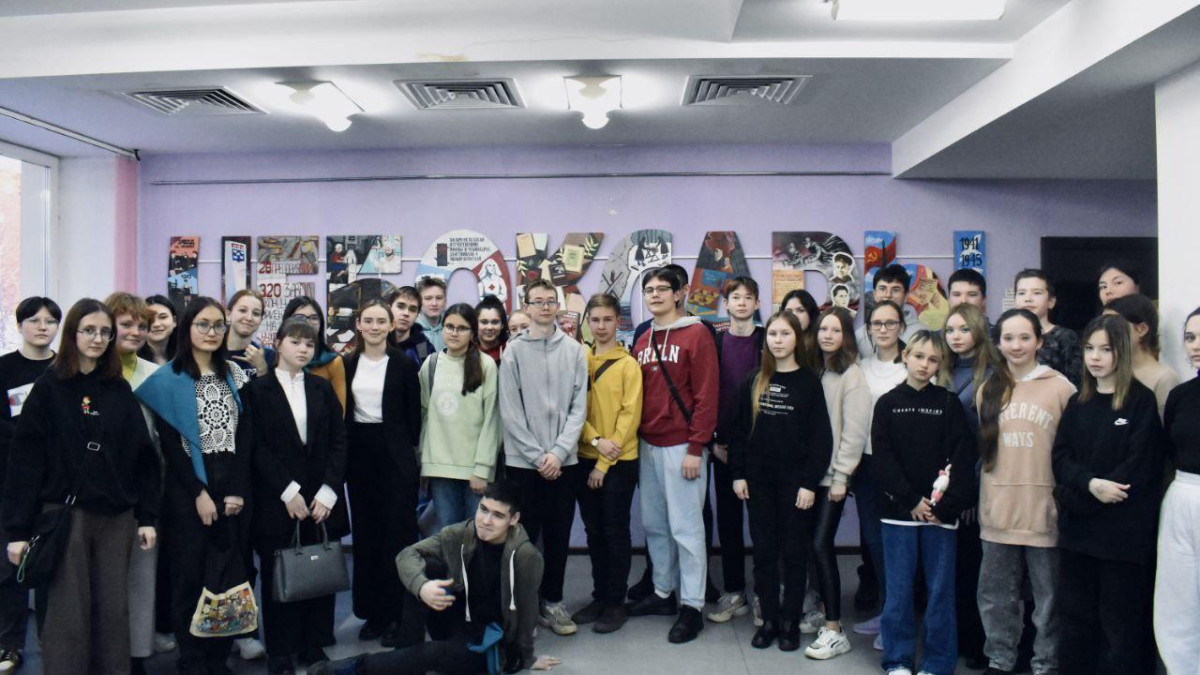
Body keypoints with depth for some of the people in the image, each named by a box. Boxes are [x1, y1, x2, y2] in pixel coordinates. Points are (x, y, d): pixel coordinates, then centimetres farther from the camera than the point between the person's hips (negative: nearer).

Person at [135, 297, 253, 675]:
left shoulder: (233, 374, 10)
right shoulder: (168, 379, 0)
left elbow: (245, 434, 5)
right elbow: (170, 442, -6)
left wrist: (238, 490, -5)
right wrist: (199, 493, -11)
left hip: (232, 488, 3)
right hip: (187, 490, -3)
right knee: (190, 574, 2)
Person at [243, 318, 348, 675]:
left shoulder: (322, 388, 9)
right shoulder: (258, 389, 1)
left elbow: (338, 441, 4)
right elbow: (258, 447, -5)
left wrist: (328, 491, -6)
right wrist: (288, 491, -12)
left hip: (322, 498, 3)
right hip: (277, 500, -2)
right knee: (279, 575, 4)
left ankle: (313, 644, 20)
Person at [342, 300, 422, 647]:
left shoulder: (404, 364, -3)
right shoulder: (347, 364, 7)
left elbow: (413, 413, -1)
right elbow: (341, 412, 9)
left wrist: (411, 453, -5)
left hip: (395, 453, -4)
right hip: (358, 452, 4)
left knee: (397, 531, -2)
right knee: (365, 532, 9)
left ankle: (397, 614, 7)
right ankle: (372, 611, 20)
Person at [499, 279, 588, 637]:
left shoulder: (574, 350, 3)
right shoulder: (513, 351, -1)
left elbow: (578, 406, 0)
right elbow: (510, 411, -5)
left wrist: (558, 452, -10)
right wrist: (538, 455, -10)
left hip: (564, 459, 2)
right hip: (523, 460, -2)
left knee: (559, 534, 9)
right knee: (525, 533, 5)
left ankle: (553, 600, 22)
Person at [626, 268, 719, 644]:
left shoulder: (696, 334, -6)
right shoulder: (642, 341, 14)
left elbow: (706, 394, -12)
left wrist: (696, 448, -15)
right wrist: (635, 439, 9)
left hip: (681, 446, -6)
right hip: (647, 446, 7)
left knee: (685, 527, -2)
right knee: (654, 524, 13)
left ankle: (692, 606, 8)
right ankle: (663, 593, 27)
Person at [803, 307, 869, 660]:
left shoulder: (852, 375, -8)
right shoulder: (814, 371, 10)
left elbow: (854, 431, -11)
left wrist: (841, 476, -13)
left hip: (834, 474, -6)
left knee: (821, 545, -8)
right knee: (815, 544, 10)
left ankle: (834, 630, 0)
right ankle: (825, 610, 26)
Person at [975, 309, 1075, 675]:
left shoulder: (1060, 388, -2)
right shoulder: (988, 391, 11)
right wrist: (982, 499, 13)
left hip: (1044, 507, -3)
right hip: (998, 508, 4)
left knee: (1048, 594, 7)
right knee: (996, 592, 12)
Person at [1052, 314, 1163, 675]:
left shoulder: (1142, 401, -4)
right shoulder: (1078, 403, 12)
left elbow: (1139, 467, -12)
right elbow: (1061, 457, 4)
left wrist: (1074, 497, -14)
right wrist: (1091, 484, -17)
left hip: (1123, 531, -5)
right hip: (1078, 528, 5)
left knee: (1120, 623, 2)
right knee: (1076, 616, 12)